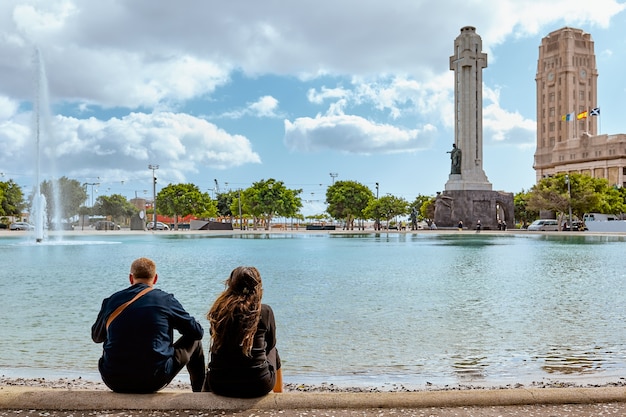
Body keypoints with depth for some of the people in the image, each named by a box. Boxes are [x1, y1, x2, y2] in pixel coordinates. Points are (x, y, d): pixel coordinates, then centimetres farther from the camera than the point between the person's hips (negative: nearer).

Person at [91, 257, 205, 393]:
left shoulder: (111, 301, 3)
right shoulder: (165, 300, -5)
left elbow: (96, 337, 21)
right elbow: (197, 332, 5)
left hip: (114, 382, 4)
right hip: (153, 381, -3)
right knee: (194, 342, 19)